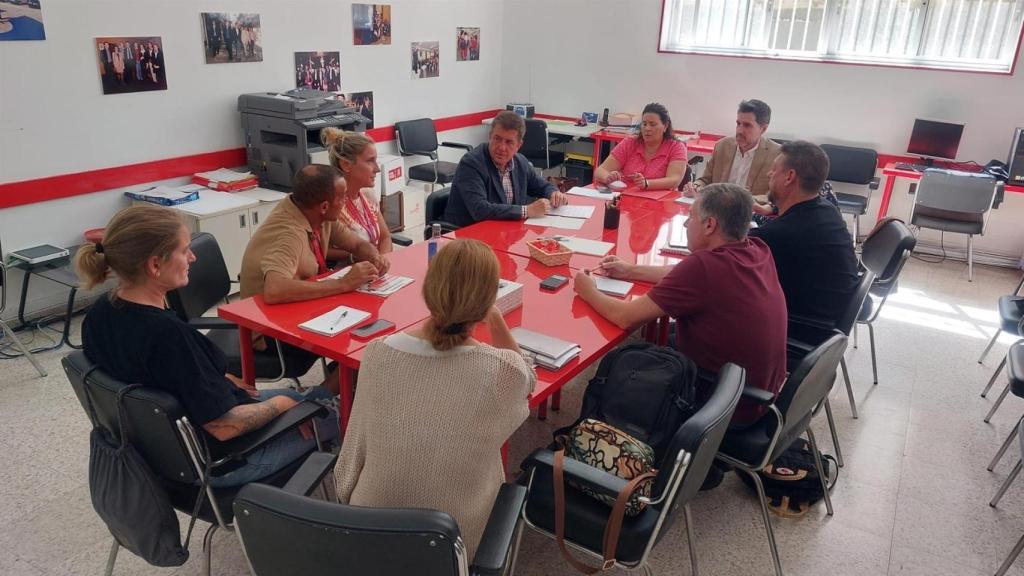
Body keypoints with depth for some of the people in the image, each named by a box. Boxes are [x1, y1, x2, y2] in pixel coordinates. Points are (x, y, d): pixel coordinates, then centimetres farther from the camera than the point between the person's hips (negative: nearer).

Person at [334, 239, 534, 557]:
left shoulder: (377, 353, -17)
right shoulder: (503, 371, -23)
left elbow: (354, 452, -4)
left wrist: (349, 497, 13)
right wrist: (495, 318, -5)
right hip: (458, 541, -1)